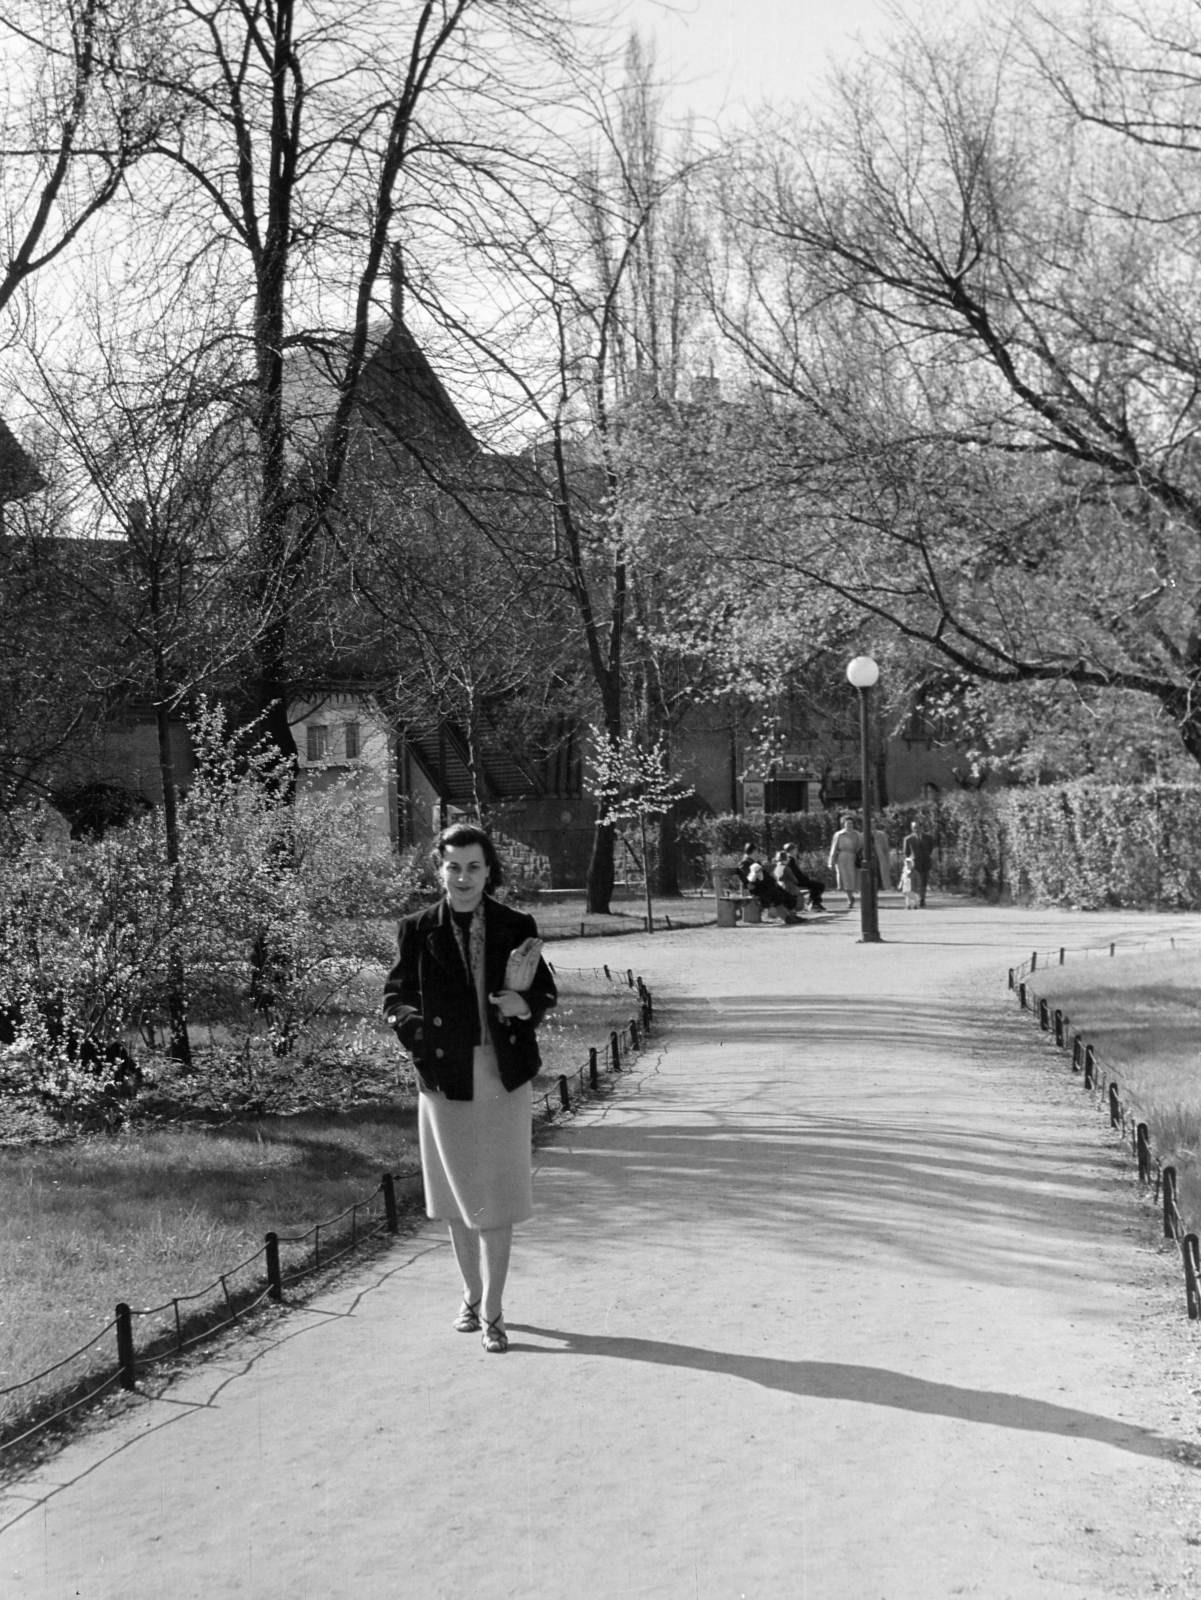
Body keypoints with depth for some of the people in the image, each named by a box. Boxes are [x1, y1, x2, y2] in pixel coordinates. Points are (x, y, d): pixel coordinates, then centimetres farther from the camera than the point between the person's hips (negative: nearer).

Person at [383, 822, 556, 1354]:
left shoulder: (517, 927, -1)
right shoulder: (419, 930, -2)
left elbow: (546, 991, 6)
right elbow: (395, 996, 3)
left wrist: (524, 1003, -17)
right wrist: (413, 1022, -18)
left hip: (504, 1078, 0)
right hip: (447, 1079, 1)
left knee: (497, 1197, 1)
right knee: (459, 1196, 13)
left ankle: (492, 1311, 11)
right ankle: (472, 1295, 31)